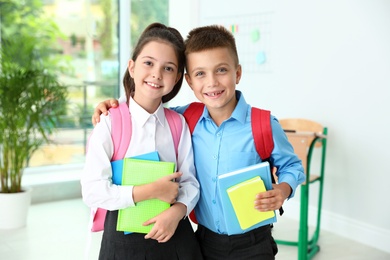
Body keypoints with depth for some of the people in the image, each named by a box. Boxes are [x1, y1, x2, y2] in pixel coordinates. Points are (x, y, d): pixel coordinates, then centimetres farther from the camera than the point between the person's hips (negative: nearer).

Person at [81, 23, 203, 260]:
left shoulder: (179, 123, 0)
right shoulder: (110, 124, -10)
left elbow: (190, 181, 0)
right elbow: (92, 192, -14)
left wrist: (177, 211, -18)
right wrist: (152, 191, -19)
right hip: (124, 239, -2)